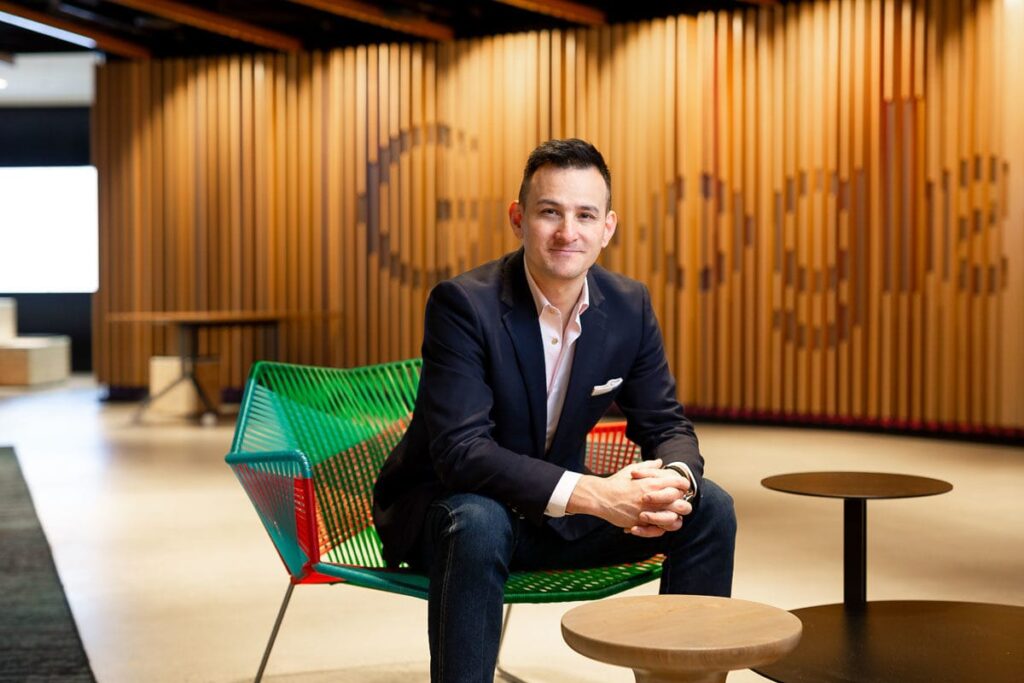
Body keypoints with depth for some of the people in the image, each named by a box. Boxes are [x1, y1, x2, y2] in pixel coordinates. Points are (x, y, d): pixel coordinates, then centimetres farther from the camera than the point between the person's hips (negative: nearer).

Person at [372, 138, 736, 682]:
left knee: (710, 508, -8)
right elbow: (461, 451, -31)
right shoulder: (463, 303, -23)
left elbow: (666, 425, -1)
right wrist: (593, 494, -39)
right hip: (445, 505, -5)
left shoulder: (629, 306, -5)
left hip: (557, 516, 5)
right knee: (479, 523, -39)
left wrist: (675, 478, -27)